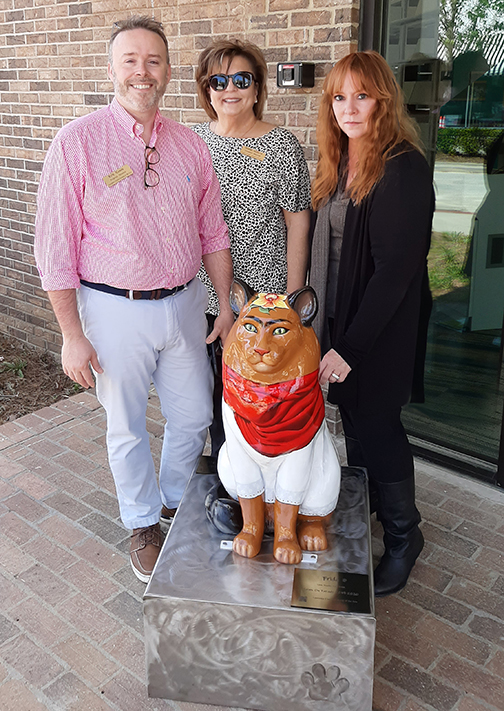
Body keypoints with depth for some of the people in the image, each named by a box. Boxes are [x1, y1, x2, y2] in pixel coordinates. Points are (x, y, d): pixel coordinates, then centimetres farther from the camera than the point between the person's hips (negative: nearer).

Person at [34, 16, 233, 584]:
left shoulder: (190, 147, 4)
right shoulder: (78, 142, -10)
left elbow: (212, 234, 11)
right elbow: (55, 248, -10)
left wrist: (226, 304, 9)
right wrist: (73, 336, -12)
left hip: (183, 304, 4)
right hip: (114, 309, -4)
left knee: (193, 416, 16)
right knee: (127, 428, 11)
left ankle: (176, 499, 44)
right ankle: (143, 523, 36)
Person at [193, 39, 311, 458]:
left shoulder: (281, 146, -5)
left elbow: (298, 223, -6)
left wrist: (294, 297, -9)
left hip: (262, 296, -4)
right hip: (203, 294, 4)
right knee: (215, 384, 16)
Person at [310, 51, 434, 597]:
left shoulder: (403, 168, -17)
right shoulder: (340, 163, 8)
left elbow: (395, 268, -21)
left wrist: (350, 346, -21)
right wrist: (316, 310, 10)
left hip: (380, 333, -7)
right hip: (337, 323, 7)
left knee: (376, 429, 5)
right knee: (353, 423, 18)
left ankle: (403, 537, 28)